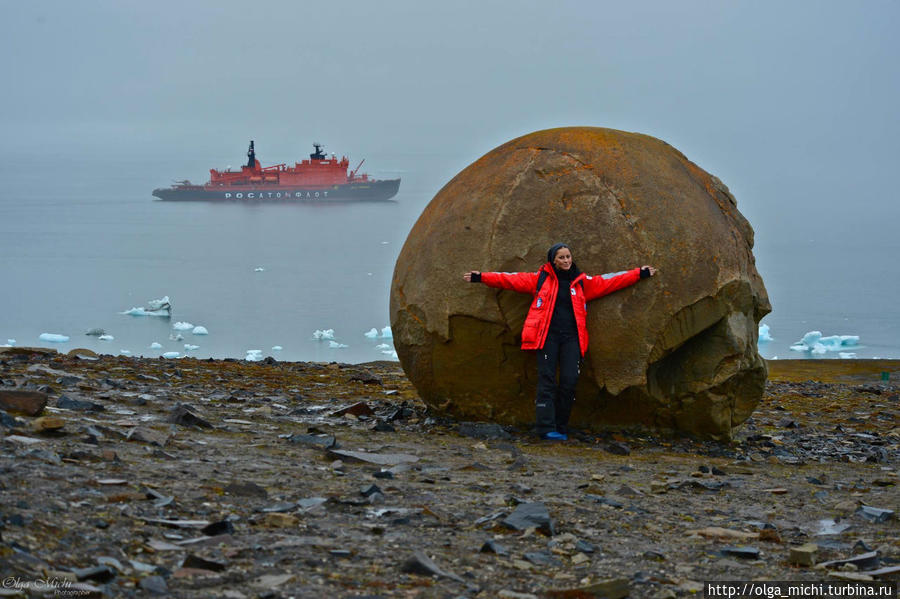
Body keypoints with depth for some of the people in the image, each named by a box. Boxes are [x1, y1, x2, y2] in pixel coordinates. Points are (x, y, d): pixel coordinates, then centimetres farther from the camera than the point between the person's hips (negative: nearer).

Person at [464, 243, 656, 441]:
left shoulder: (583, 282, 15)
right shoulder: (541, 279, 9)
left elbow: (609, 282, 20)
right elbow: (513, 280, 9)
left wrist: (640, 274, 21)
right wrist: (481, 277, 4)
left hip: (571, 337, 2)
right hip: (548, 335, -2)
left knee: (569, 381, -7)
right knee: (547, 380, -9)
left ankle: (561, 428, 3)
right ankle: (546, 428, -13)